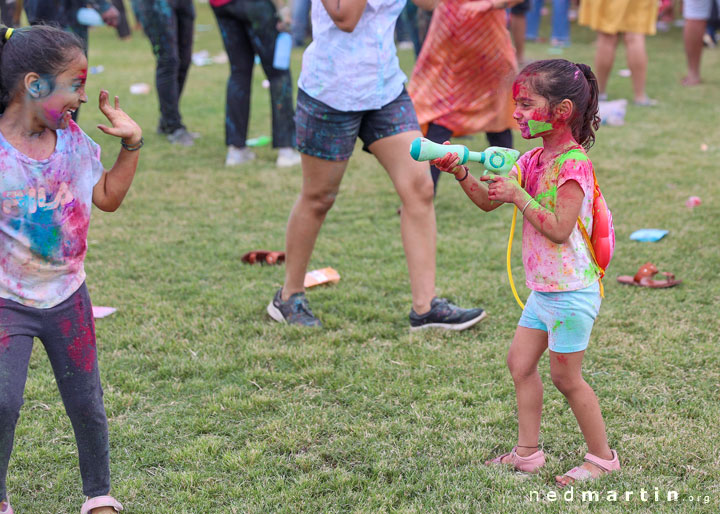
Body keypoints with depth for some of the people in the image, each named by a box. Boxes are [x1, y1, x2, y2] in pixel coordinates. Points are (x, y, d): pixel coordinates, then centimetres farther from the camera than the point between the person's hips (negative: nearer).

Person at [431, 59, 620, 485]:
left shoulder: (575, 164, -18)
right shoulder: (535, 159, 8)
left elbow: (560, 229, -25)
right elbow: (489, 200, 10)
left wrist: (518, 196, -25)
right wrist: (462, 173, -5)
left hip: (572, 292, -9)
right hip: (544, 289, 9)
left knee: (566, 376, 0)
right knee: (520, 361, 11)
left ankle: (602, 457, 15)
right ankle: (528, 452, 20)